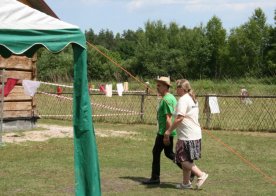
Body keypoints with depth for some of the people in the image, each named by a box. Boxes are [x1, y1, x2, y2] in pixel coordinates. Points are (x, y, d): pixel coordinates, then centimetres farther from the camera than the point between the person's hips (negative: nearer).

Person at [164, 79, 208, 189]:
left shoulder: (183, 100, -13)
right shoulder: (192, 99, 17)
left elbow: (179, 118, -21)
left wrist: (169, 131, -15)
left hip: (187, 135, -10)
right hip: (195, 134, 10)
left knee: (183, 160, -4)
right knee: (186, 160, 14)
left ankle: (201, 175, -9)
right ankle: (186, 183, 19)